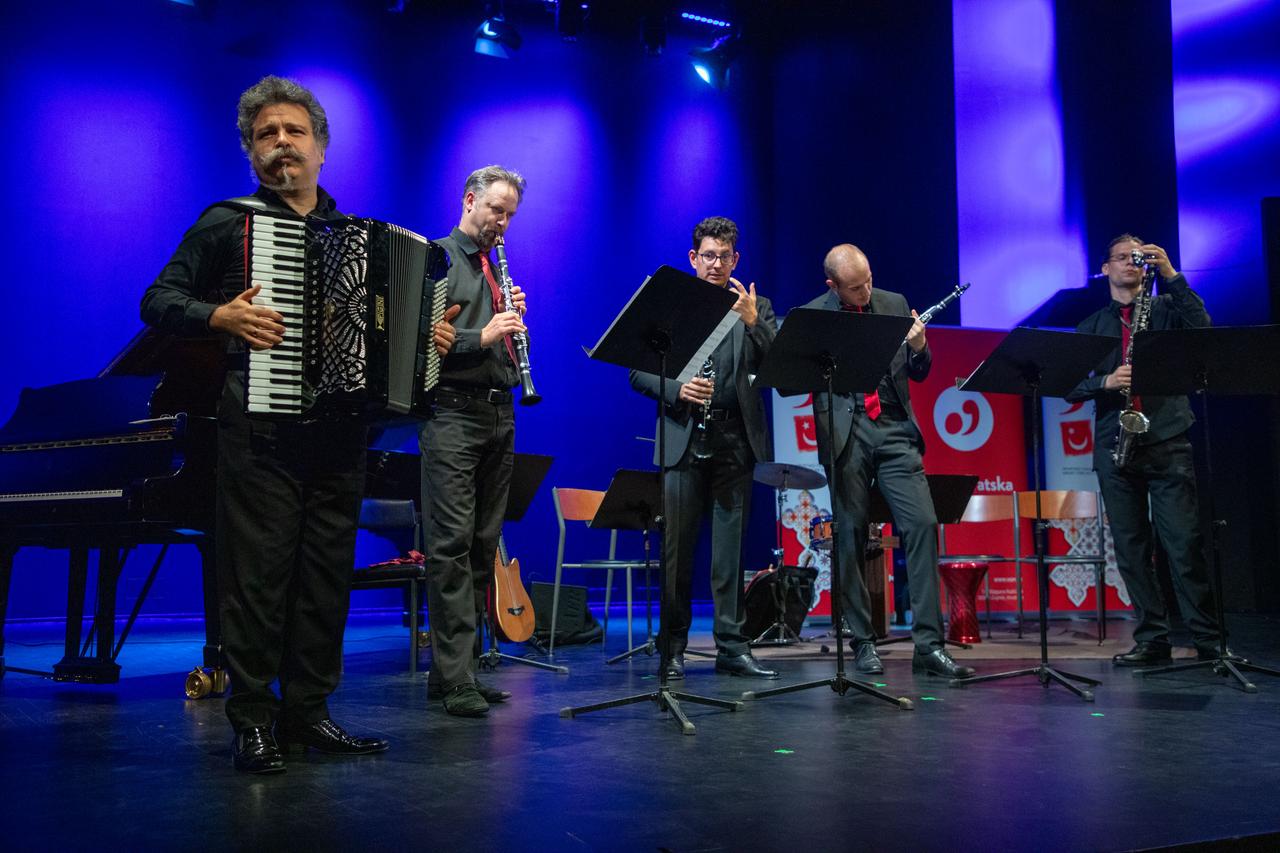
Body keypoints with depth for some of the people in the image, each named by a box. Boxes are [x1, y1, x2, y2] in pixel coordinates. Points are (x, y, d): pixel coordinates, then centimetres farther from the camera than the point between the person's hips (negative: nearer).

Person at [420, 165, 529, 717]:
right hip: (452, 413, -7)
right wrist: (480, 337, -19)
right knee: (451, 544, -11)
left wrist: (515, 318, 2)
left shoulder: (498, 268, 22)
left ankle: (453, 668, 14)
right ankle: (456, 678, -9)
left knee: (483, 546, 7)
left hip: (498, 416, 8)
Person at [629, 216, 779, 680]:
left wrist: (753, 321, -13)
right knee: (676, 549, 1)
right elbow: (639, 372, 6)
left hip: (736, 440, 1)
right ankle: (672, 646, 12)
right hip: (683, 440, -1)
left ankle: (731, 647, 11)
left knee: (732, 550, 3)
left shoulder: (756, 308, 12)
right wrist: (676, 389, -12)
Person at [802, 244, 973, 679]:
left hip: (896, 431, 2)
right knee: (851, 537, 1)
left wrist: (919, 347, -7)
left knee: (922, 524, -8)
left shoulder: (894, 303, 12)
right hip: (846, 434, -2)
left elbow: (919, 373, 13)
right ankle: (863, 643, 12)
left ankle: (928, 644, -5)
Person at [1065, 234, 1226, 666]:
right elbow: (1071, 386, 8)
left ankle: (1208, 640, -1)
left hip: (1167, 441, -2)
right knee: (1131, 547, 2)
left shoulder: (1166, 308, 11)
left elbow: (1201, 328, -11)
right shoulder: (1091, 326, 16)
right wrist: (1106, 381, -11)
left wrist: (1171, 274, -10)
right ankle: (1151, 639, 9)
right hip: (1114, 447, 3)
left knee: (1185, 543, -8)